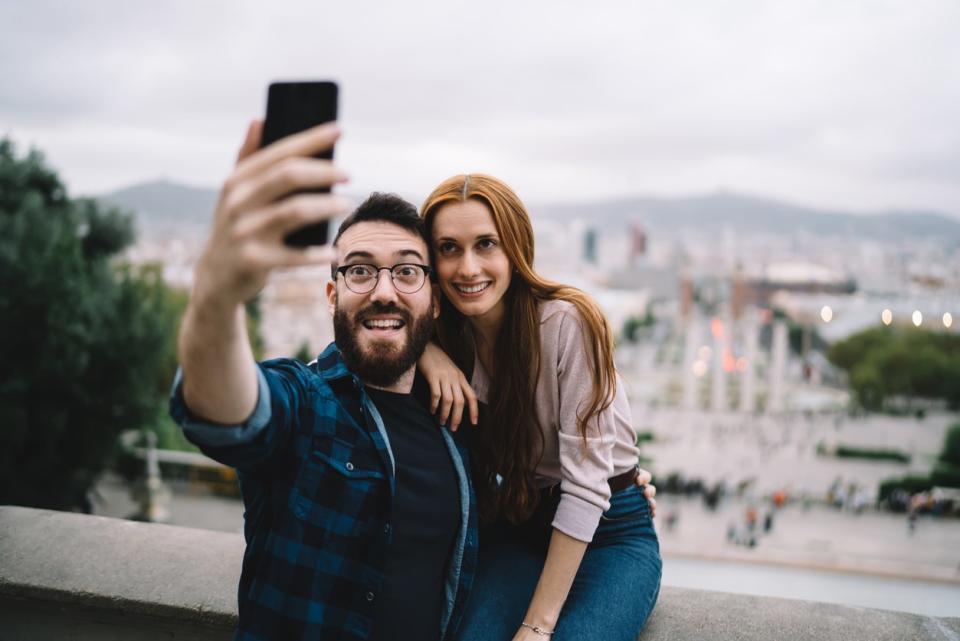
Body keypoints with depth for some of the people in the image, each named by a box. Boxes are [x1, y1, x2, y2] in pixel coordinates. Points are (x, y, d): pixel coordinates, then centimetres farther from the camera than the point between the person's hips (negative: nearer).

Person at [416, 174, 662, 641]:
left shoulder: (567, 322, -23)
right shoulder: (443, 330, -6)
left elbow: (585, 485, -23)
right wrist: (423, 349, -23)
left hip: (609, 533, -3)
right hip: (515, 528, 3)